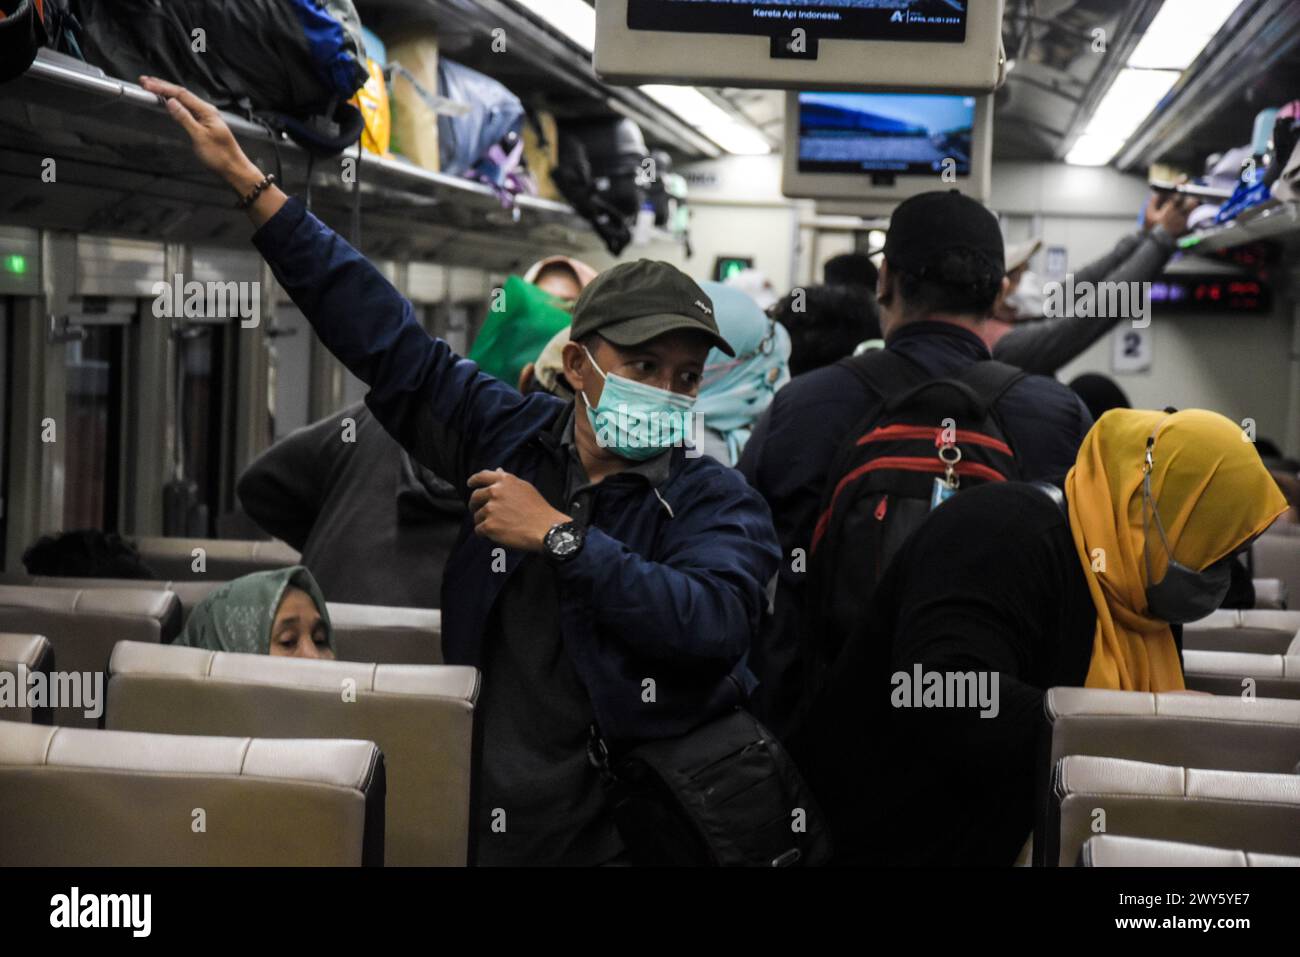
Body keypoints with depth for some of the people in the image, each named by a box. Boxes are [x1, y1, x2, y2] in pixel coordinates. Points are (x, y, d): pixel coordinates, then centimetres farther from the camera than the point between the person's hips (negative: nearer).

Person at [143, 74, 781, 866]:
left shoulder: (719, 503, -7)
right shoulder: (512, 438, 3)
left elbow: (712, 624, -26)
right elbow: (385, 335, 5)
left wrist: (561, 536, -21)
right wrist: (249, 180, 6)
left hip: (622, 834, -3)